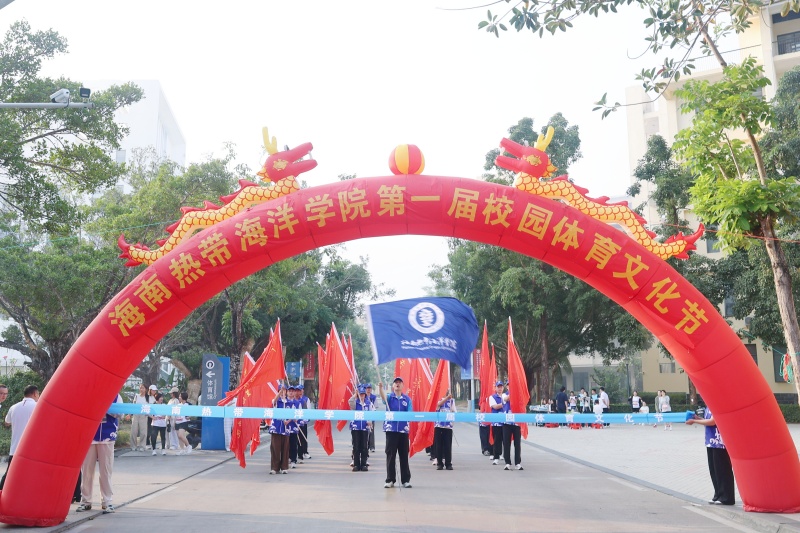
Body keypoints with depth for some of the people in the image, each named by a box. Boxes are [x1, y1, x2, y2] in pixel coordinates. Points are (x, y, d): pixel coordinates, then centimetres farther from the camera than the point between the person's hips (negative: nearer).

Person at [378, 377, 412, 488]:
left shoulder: (407, 399, 7)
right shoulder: (389, 397, 3)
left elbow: (409, 413, 2)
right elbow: (382, 395, -20)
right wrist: (380, 387, -40)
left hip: (403, 430, 1)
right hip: (391, 429, -1)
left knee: (404, 456, 6)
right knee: (390, 455, 2)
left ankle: (406, 480, 14)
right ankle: (390, 480, 9)